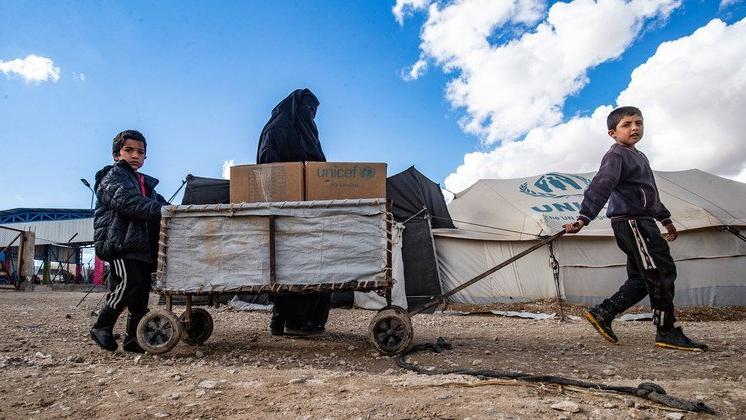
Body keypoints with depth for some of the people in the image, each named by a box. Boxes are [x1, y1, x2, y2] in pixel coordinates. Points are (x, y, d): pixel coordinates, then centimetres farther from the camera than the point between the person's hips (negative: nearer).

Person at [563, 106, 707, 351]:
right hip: (631, 222, -10)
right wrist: (583, 218, -35)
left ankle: (601, 313, 12)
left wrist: (665, 219, 38)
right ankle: (667, 333, 0)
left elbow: (650, 192, 32)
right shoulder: (616, 156, -10)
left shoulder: (639, 157, 21)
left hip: (643, 222, 10)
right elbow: (600, 188, -24)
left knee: (642, 278, 10)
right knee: (661, 273, -8)